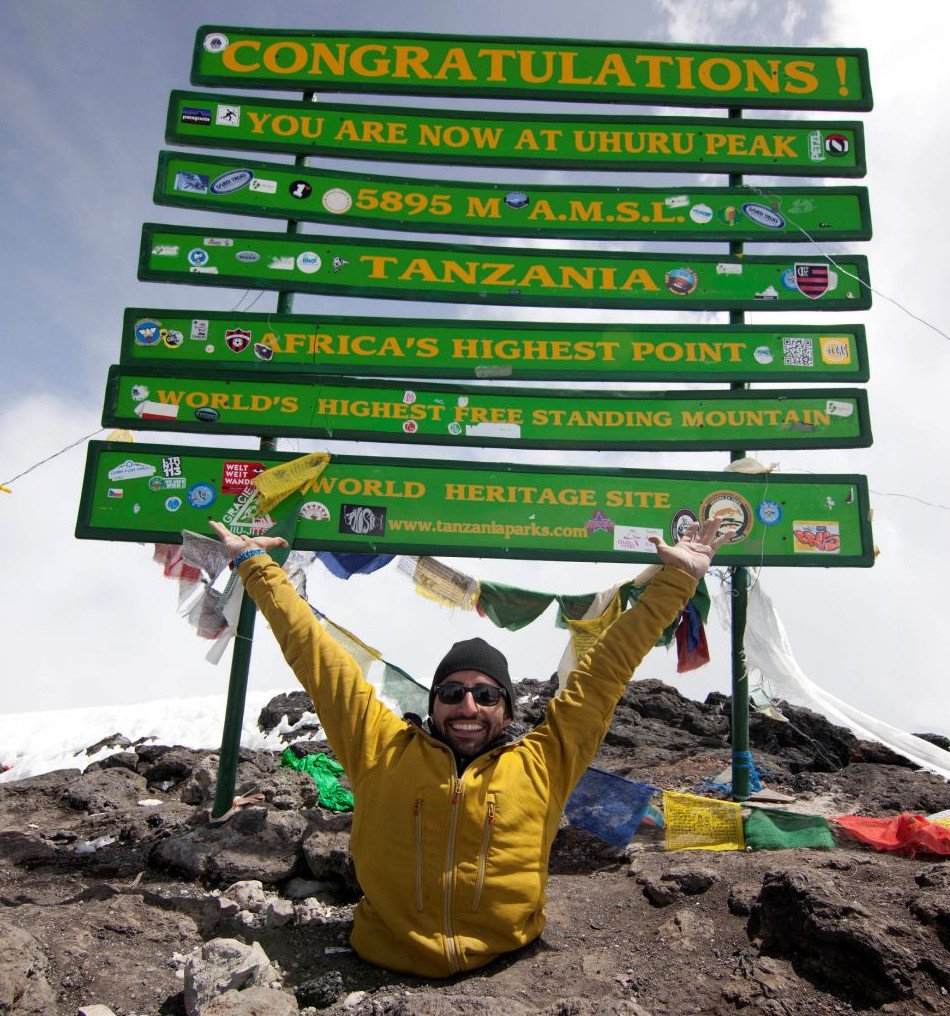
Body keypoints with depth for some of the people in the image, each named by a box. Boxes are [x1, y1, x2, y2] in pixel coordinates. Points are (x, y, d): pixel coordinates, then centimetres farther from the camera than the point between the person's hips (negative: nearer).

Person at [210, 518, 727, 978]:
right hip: (386, 971, 0)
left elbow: (606, 670, 4)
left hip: (507, 971, 1)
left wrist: (676, 578, 6)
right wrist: (252, 563, 11)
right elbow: (314, 651, 6)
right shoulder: (381, 749, 2)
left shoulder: (543, 762, 2)